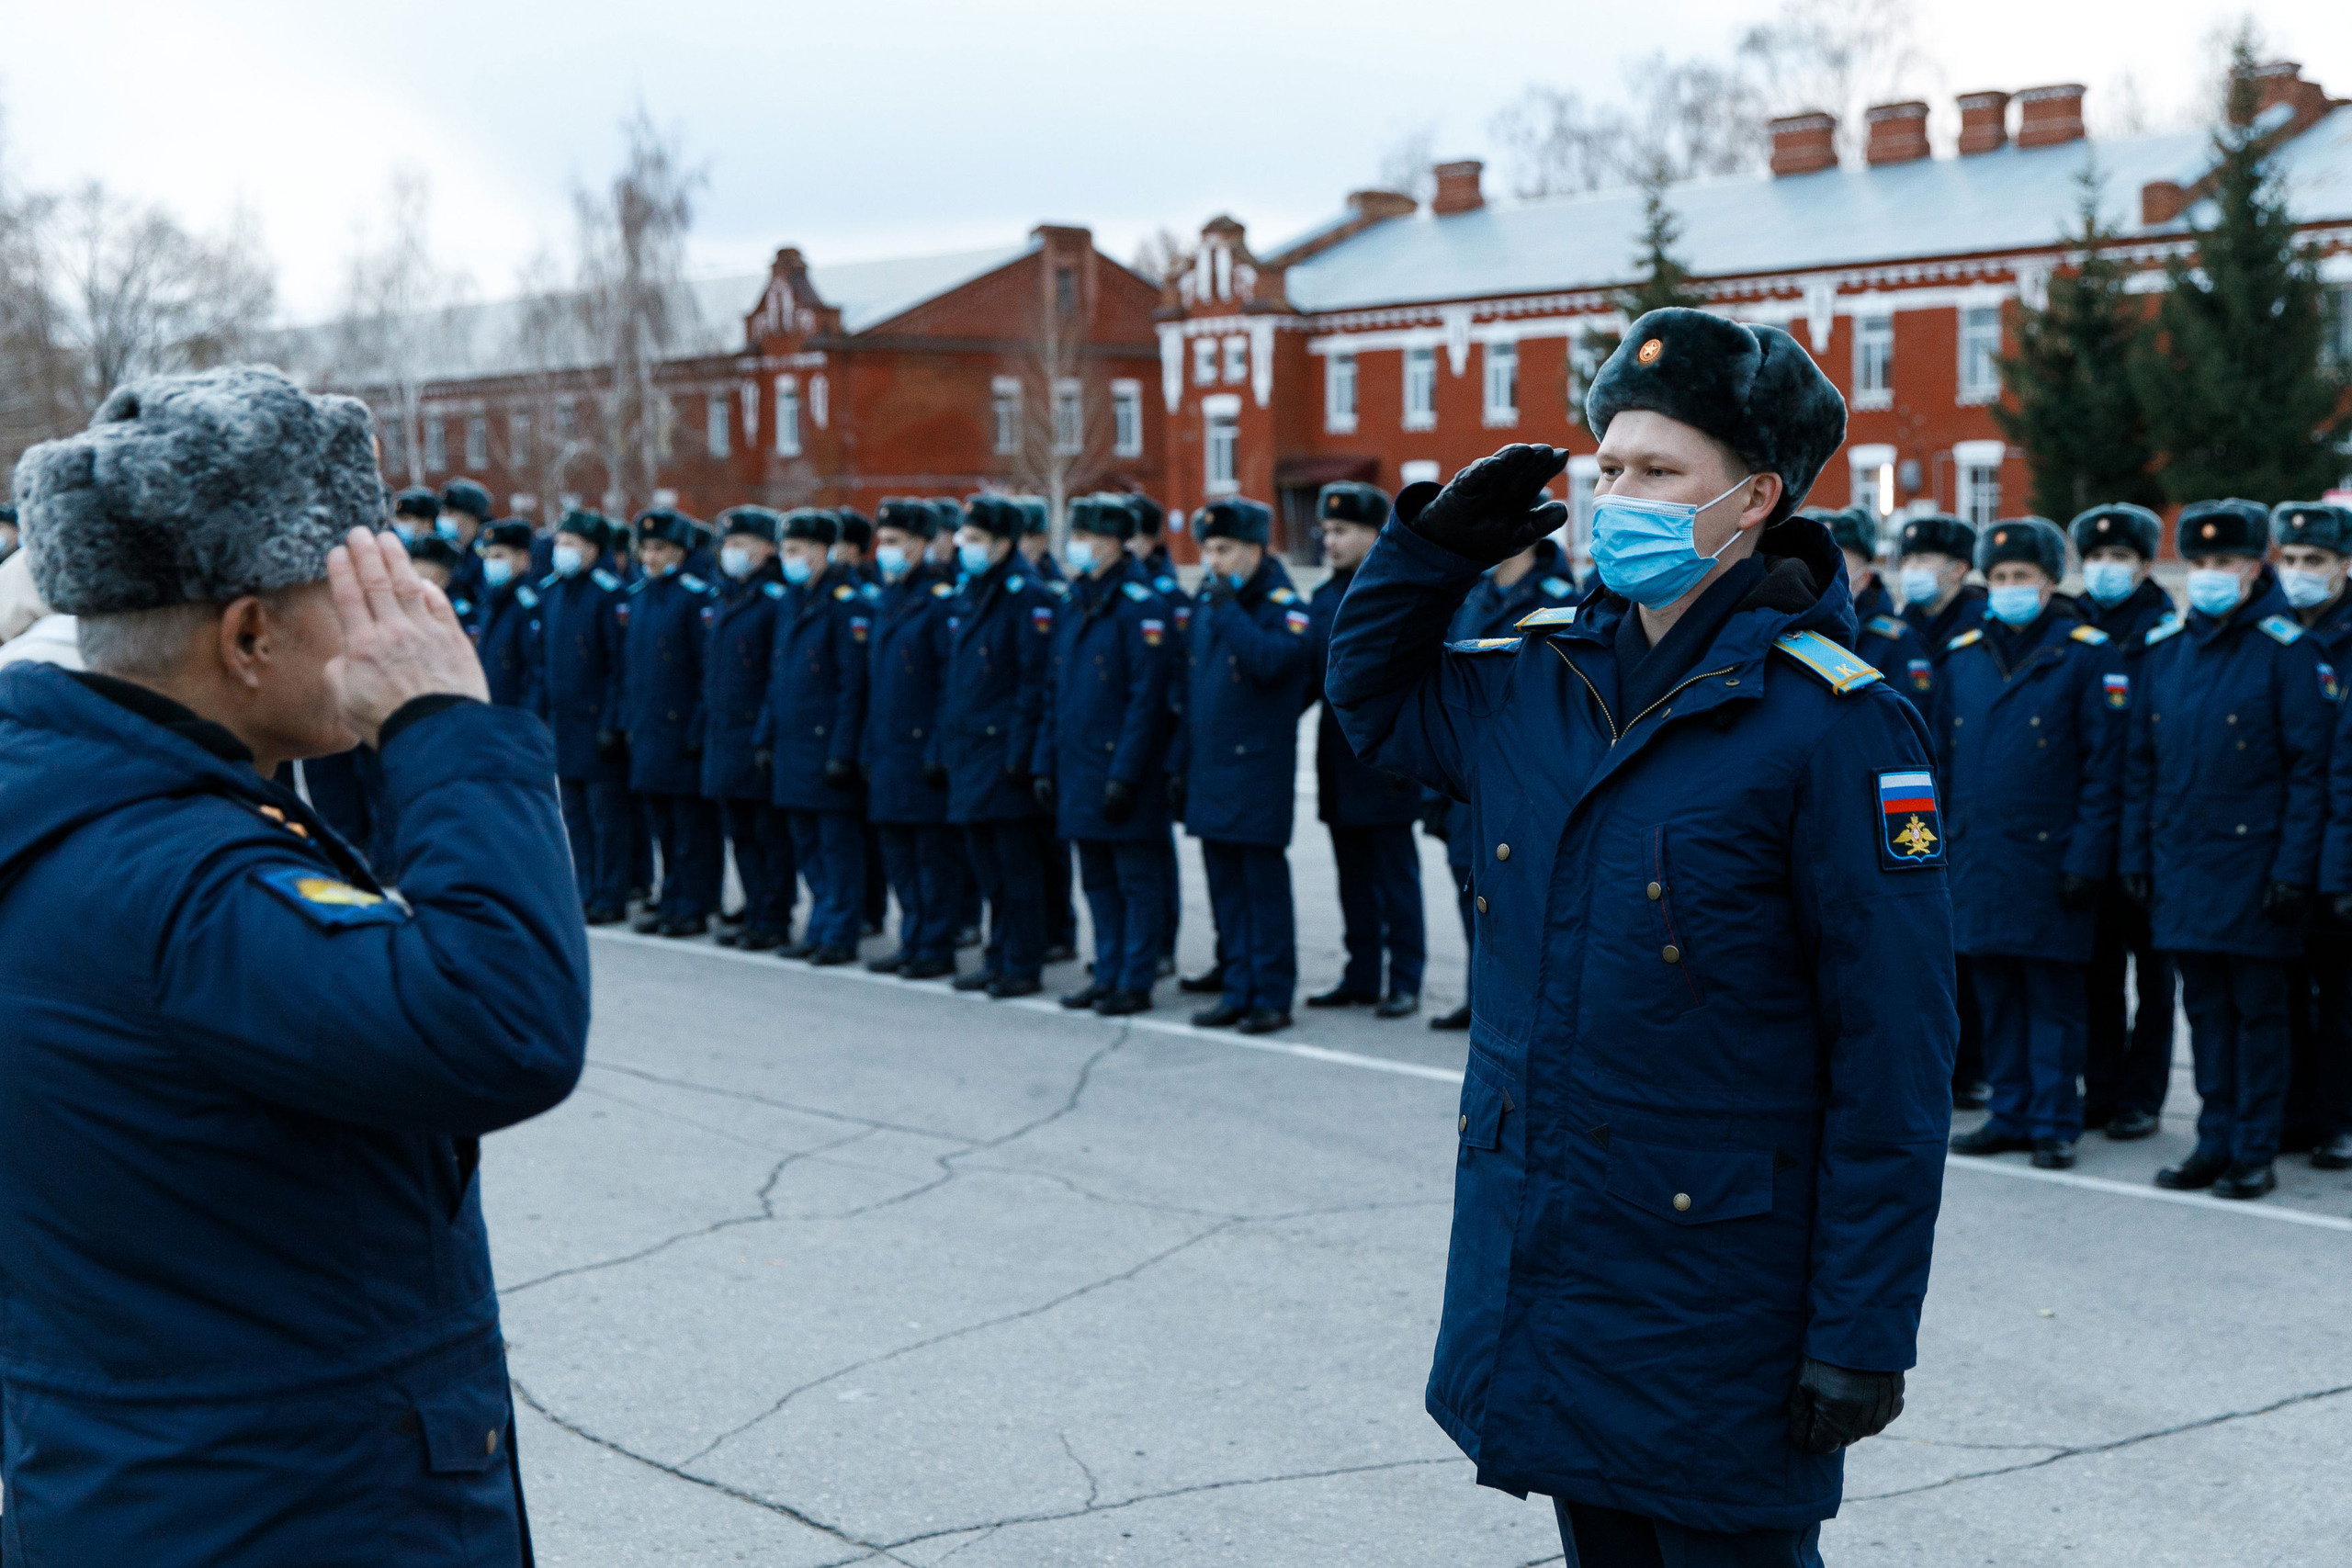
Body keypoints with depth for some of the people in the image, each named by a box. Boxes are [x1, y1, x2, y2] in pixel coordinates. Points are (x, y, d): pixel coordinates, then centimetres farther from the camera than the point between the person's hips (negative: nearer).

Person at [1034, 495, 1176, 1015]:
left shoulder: (1141, 605, -12)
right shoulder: (1071, 605, 13)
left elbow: (1147, 697, -16)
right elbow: (1054, 693, 17)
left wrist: (1125, 774, -19)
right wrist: (1044, 765, 12)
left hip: (1123, 769, -8)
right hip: (1078, 770, 8)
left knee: (1136, 879, 0)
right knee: (1097, 879, 13)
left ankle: (1136, 982, 6)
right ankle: (1108, 974, 22)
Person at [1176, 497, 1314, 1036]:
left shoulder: (1285, 607, -8)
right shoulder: (1204, 606, 14)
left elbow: (1270, 660, -29)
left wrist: (1229, 607, -22)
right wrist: (1181, 764, 15)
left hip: (1259, 771, -7)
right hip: (1209, 771, 7)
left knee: (1265, 884, -2)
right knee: (1226, 888, 11)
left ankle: (1273, 997, 4)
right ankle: (1238, 991, 18)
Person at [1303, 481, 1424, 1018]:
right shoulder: (1324, 597, 12)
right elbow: (1309, 675, 14)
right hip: (1340, 766, 7)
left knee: (1396, 877, 0)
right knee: (1354, 874, 12)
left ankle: (1405, 983, 6)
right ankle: (1361, 978, 20)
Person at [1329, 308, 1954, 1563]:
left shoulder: (1836, 725, -15)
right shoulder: (1534, 683, 4)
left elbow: (1893, 1057, -16)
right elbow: (1372, 698, 25)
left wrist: (1864, 1333, -16)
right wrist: (1434, 544, 6)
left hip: (1718, 1294, -6)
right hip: (1539, 1267, 7)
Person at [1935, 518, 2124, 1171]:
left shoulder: (2087, 655, -3)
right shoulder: (1963, 656, 11)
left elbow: (2105, 766, -6)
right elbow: (1942, 757, 16)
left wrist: (2087, 859, -12)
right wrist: (1940, 843, 10)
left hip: (2050, 857, -4)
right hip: (1978, 857, 5)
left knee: (2054, 994, 1)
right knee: (1995, 990, 9)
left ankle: (2055, 1123, 9)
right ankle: (2011, 1114, 19)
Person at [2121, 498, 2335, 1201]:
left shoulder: (2286, 648, -6)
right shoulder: (2165, 647, 9)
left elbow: (2309, 767, -8)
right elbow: (2142, 760, 13)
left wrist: (2294, 869, -13)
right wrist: (2135, 853, 8)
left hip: (2252, 865, -5)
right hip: (2181, 865, 5)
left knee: (2257, 1010, 3)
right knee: (2205, 1008, 11)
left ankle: (2255, 1153, 11)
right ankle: (2216, 1142, 19)